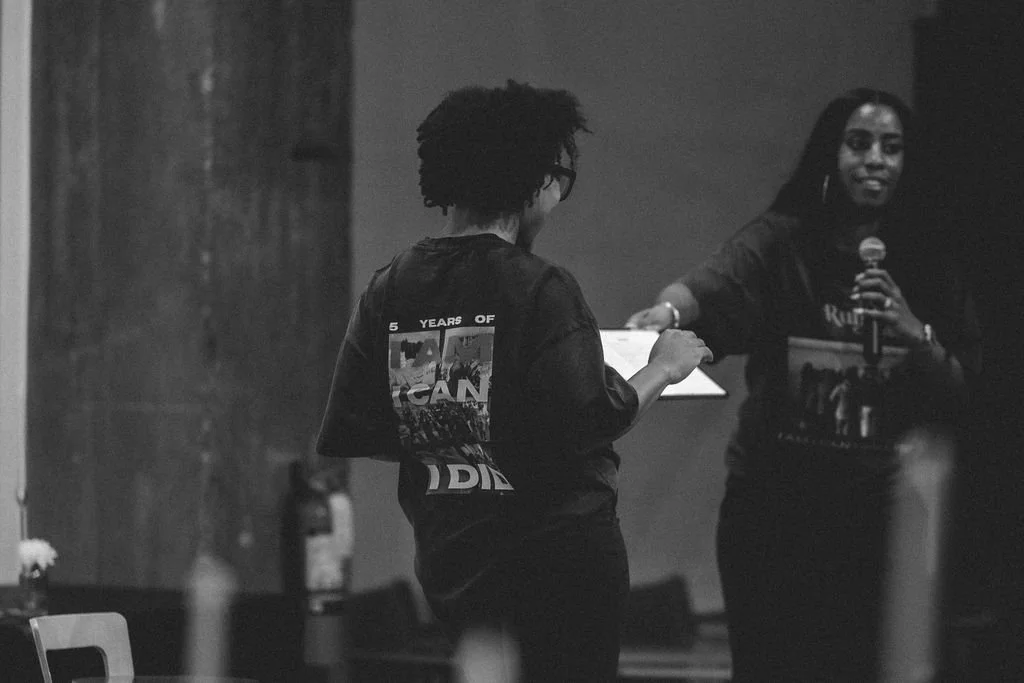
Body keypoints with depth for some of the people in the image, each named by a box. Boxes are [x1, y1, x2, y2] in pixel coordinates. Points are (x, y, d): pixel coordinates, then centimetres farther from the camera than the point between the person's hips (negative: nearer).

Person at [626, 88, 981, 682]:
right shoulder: (783, 242, -5)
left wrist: (913, 334, -14)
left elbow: (957, 395, 6)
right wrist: (669, 310, -48)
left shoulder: (927, 264, 5)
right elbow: (712, 284, -25)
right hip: (774, 498, -2)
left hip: (874, 502, 2)